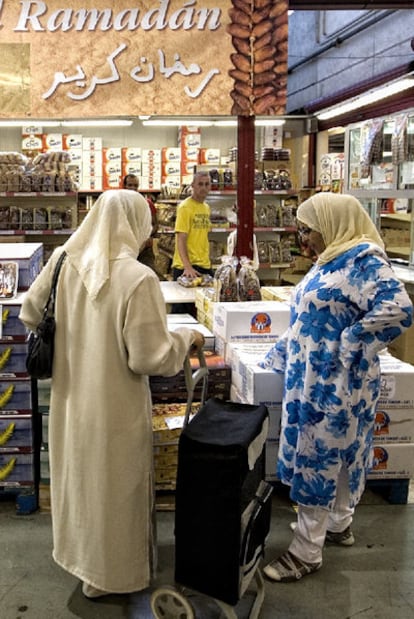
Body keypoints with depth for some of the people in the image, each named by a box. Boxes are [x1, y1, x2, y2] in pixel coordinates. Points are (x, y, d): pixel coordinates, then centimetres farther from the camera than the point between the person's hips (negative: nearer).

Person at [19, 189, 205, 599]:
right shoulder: (137, 278, -25)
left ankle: (81, 555, 47)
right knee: (113, 485, 15)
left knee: (79, 476, 25)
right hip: (114, 406, -6)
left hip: (70, 397, 6)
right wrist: (186, 338, -5)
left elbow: (30, 315, 6)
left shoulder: (62, 261, -6)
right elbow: (149, 358, -23)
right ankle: (110, 572, 35)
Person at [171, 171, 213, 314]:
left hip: (205, 266, 8)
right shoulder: (185, 207, -11)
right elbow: (180, 240, -18)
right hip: (186, 267, -7)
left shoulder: (206, 207, 13)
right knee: (182, 311, 0)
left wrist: (207, 261, 18)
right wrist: (187, 267, -27)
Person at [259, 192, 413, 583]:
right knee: (337, 454, 20)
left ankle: (306, 551, 12)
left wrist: (348, 346, -22)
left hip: (335, 383, -9)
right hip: (312, 378, 9)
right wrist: (272, 359, 19)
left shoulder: (364, 258, -17)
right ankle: (338, 524, 36)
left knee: (319, 457, 0)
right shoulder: (330, 262, 11)